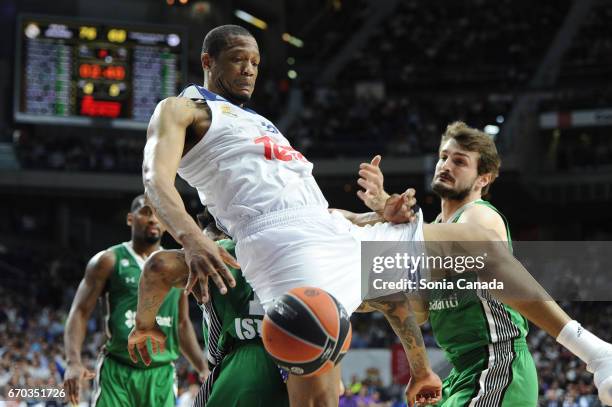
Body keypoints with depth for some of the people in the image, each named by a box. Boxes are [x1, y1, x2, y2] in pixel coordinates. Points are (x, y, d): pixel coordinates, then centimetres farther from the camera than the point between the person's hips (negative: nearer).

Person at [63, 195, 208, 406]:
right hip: (116, 372, -4)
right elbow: (79, 312, -4)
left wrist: (204, 368, 13)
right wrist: (74, 362, -18)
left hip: (161, 374, 4)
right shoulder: (109, 261, 0)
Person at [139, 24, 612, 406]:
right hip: (286, 242, -9)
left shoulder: (256, 123, 35)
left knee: (480, 242, 15)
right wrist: (193, 240, -30)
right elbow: (157, 181, -9)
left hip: (341, 234, 9)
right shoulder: (182, 110, 11)